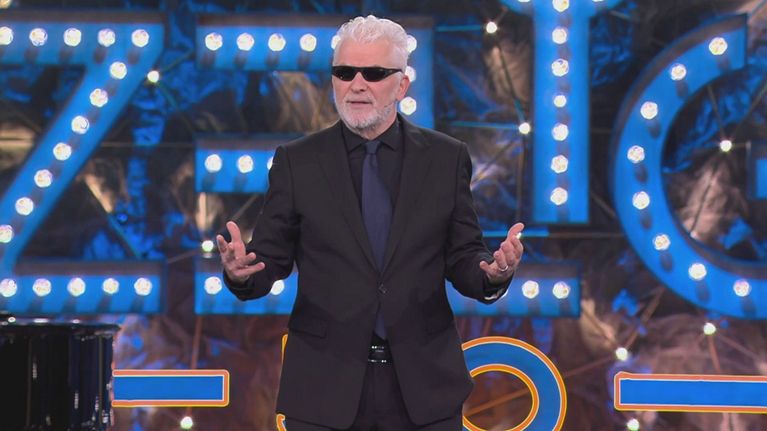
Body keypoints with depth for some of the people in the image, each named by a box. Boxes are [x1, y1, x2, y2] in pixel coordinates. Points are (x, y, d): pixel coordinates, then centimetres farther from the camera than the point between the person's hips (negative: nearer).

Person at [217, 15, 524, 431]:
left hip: (424, 385, 1)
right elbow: (270, 259, 2)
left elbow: (462, 262, 5)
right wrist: (241, 271, -21)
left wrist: (492, 274, -17)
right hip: (325, 385, 0)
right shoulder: (296, 161, 2)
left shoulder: (446, 158, 4)